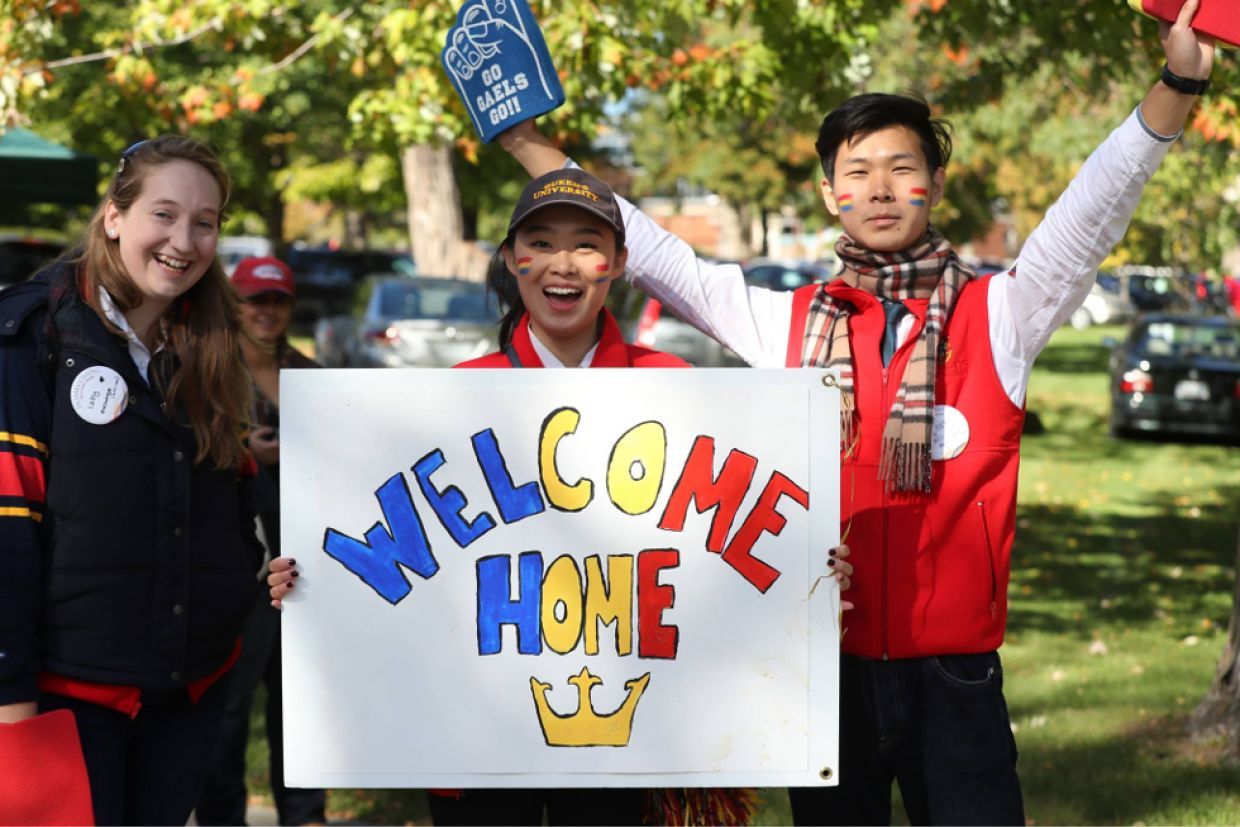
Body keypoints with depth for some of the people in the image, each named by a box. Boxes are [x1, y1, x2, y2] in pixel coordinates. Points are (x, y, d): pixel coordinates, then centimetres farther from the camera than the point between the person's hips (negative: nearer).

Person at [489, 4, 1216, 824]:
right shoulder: (791, 324, 7)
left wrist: (1177, 87, -26)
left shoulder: (998, 316, 0)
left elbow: (1093, 211, -12)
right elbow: (654, 255, 10)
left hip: (953, 672, -2)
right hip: (826, 666, 2)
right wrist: (527, 141, 9)